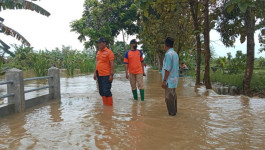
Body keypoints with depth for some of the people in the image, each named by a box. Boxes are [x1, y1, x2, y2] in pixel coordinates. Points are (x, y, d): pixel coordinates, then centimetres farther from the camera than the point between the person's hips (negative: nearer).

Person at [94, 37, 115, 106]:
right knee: (101, 92, 11)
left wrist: (111, 75, -17)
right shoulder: (98, 52, 14)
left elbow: (112, 64, -12)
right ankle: (105, 105, 22)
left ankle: (110, 105, 7)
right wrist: (95, 73, 17)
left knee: (106, 91, -5)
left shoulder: (109, 52, -8)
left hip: (106, 75, -7)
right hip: (99, 75, 7)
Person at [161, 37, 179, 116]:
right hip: (174, 79, 9)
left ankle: (171, 112, 7)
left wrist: (164, 81, -17)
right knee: (173, 95, 17)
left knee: (169, 97, 0)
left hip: (169, 80, -9)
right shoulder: (175, 54, 11)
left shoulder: (168, 54, -18)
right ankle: (174, 110, 28)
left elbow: (167, 69, -21)